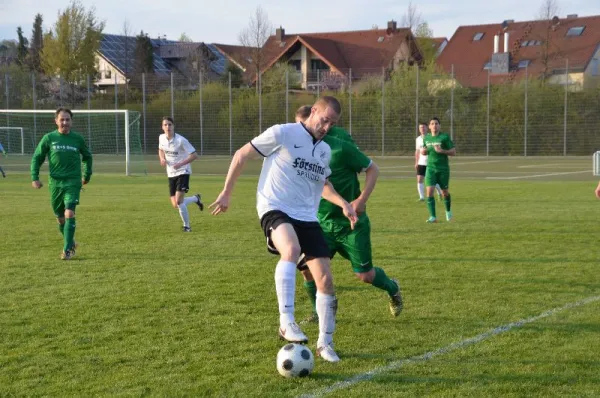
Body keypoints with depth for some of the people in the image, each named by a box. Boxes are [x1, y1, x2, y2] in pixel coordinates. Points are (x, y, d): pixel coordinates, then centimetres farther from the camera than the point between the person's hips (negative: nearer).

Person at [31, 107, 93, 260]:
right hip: (55, 182, 2)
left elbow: (87, 156, 19)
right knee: (60, 217, 9)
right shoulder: (49, 138, 0)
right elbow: (37, 158, 7)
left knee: (69, 214, -17)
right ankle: (70, 242, 33)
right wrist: (34, 177, -2)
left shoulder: (78, 138, 2)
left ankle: (67, 250, -12)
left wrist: (87, 175, 21)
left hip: (73, 182, -2)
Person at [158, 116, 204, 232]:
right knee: (175, 205, 5)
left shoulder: (181, 140, -18)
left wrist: (180, 164, -26)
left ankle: (186, 226, 0)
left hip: (182, 172, -6)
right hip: (171, 174, 6)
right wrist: (162, 159, -2)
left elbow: (194, 155, -17)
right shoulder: (161, 138, -1)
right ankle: (196, 198, 34)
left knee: (179, 201, -20)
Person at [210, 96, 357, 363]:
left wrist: (343, 203, 18)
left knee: (325, 279, -1)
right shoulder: (283, 134, -6)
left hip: (307, 217, 7)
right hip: (275, 210, -7)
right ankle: (286, 322, -39)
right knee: (291, 249, -39)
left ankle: (325, 343, 17)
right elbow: (242, 155, 0)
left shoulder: (325, 150, 16)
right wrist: (226, 193, 1)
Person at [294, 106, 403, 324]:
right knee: (307, 266, -14)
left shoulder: (340, 147, -18)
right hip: (322, 223, 4)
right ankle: (319, 312, 10)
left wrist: (362, 200, -20)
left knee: (365, 275, 2)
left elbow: (372, 169, -9)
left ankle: (392, 288, 37)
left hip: (352, 222, -4)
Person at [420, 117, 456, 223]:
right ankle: (433, 217, -12)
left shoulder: (445, 137, -5)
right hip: (430, 168, 3)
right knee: (429, 191, -13)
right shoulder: (426, 138, 8)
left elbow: (453, 152, -6)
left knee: (444, 192, 9)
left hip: (443, 169, -2)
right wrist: (423, 151, -2)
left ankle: (448, 211, 38)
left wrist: (442, 151, -22)